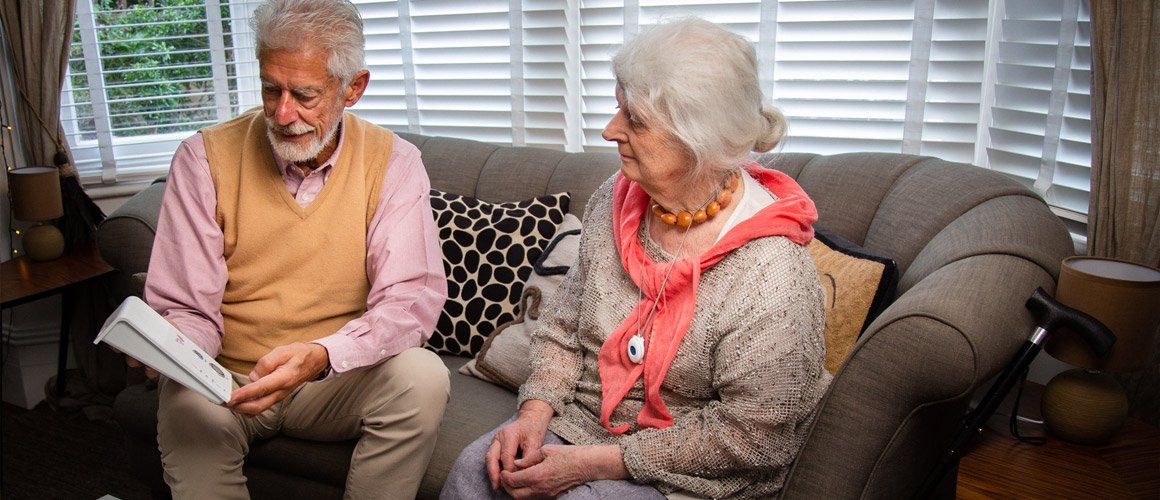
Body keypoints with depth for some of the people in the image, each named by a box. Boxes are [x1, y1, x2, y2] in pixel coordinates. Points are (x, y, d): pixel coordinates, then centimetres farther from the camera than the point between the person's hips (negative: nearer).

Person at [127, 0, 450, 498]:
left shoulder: (392, 162, -7)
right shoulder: (205, 157, -6)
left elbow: (413, 297, -17)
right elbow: (187, 309, -5)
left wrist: (322, 355, -35)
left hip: (337, 379, 1)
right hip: (227, 379, -1)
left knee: (422, 376, -28)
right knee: (189, 406, -34)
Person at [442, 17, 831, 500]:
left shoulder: (772, 270, -24)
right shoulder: (614, 201, -3)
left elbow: (748, 435, -20)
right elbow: (563, 327, 7)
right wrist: (534, 412, -11)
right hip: (581, 419, 5)